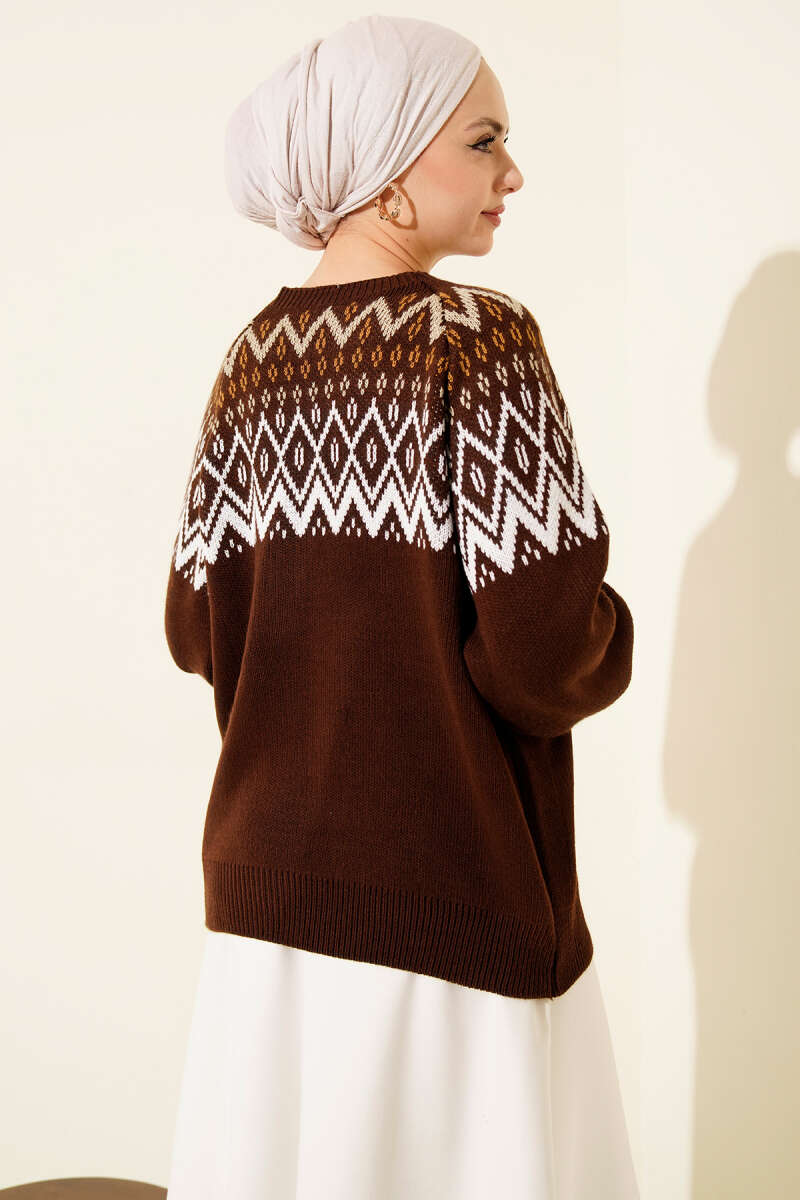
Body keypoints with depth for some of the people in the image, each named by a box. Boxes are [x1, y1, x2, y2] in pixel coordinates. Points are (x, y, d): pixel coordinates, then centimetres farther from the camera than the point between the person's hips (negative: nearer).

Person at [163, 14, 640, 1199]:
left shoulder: (250, 363, 2)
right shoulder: (480, 342, -15)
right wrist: (608, 634, 1)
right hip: (446, 897, -6)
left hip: (267, 884, 6)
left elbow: (196, 631, 5)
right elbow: (544, 659, -20)